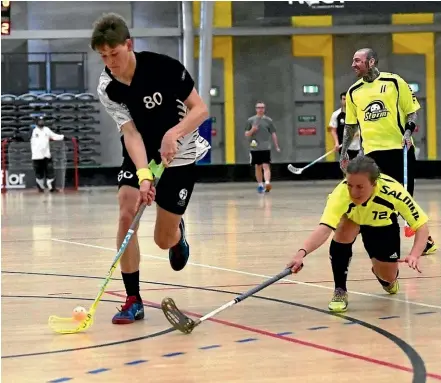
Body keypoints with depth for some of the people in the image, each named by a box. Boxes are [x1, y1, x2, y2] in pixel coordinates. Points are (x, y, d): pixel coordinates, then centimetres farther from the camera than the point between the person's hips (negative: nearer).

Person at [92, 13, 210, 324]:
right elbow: (130, 133, -21)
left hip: (180, 155, -2)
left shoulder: (163, 66, -24)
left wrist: (174, 132, -38)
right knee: (126, 214, -20)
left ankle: (177, 232, 41)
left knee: (164, 240, 0)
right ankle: (133, 301, -8)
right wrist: (143, 176, -37)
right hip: (139, 156, 2)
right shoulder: (107, 88, -15)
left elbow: (201, 109, -19)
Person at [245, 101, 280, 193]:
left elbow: (273, 134, 7)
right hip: (255, 148, 2)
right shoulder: (250, 120, 5)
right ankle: (260, 185, 20)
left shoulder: (268, 120, 5)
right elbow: (246, 134, 6)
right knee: (257, 167, 9)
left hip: (266, 148, -2)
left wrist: (277, 146, 3)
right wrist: (252, 130, -14)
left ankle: (267, 183, -24)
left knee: (266, 166, -13)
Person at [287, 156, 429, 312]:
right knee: (345, 228, -35)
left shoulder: (393, 191, -41)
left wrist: (415, 255, -50)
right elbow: (324, 229, -55)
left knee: (388, 278, 0)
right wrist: (302, 253, -73)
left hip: (383, 224, 1)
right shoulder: (341, 193, -43)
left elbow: (421, 225, -32)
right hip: (351, 219, -1)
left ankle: (380, 272, 39)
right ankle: (340, 291, -18)